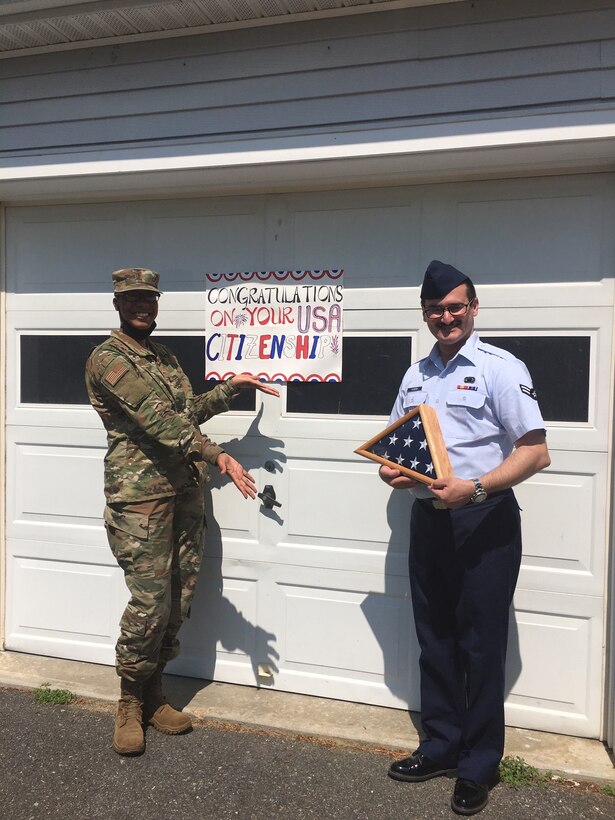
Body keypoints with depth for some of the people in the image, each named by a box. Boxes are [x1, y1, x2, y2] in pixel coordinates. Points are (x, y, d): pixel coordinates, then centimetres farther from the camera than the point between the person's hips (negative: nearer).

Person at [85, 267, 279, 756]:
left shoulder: (165, 357, 18)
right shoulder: (107, 359, -9)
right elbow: (159, 420, -19)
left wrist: (232, 386, 9)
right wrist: (219, 456, -24)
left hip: (186, 491, 8)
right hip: (141, 496, -7)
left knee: (178, 602, 11)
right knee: (150, 605, -4)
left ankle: (154, 694, 28)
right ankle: (130, 704, 18)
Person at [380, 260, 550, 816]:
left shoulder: (500, 369, -8)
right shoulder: (416, 375, 12)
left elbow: (535, 452, -14)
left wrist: (473, 488, -25)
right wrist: (391, 470, -1)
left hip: (484, 522, -6)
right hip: (429, 517, 6)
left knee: (481, 644, 5)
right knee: (435, 639, 16)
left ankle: (479, 765, 23)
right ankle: (441, 747, 33)